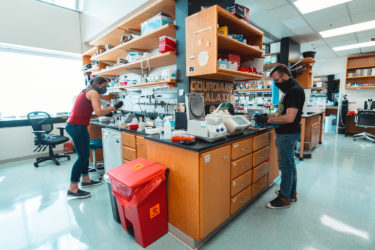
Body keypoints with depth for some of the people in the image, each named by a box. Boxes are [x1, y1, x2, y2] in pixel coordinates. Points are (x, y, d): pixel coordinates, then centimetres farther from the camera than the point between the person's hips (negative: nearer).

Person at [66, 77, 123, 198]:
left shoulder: (87, 92, 20)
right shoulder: (93, 93, -9)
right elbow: (99, 112, -22)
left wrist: (105, 113, 12)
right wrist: (115, 107, -14)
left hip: (79, 126, 10)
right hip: (76, 127, -10)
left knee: (86, 154, 16)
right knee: (82, 156, -6)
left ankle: (85, 180, 29)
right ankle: (73, 189, 2)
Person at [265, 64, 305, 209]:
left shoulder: (294, 90, -19)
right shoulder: (290, 89, 13)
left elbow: (289, 118, -27)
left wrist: (271, 120, -14)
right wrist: (272, 115, 7)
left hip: (287, 134, -10)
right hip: (287, 133, 10)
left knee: (286, 166, 1)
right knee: (290, 164, 19)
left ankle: (284, 198, 16)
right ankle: (291, 193, 35)